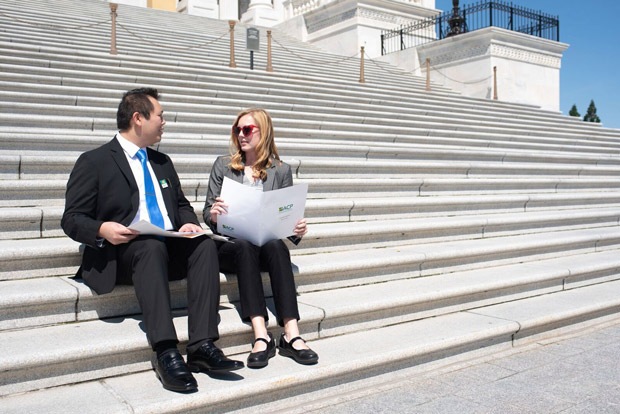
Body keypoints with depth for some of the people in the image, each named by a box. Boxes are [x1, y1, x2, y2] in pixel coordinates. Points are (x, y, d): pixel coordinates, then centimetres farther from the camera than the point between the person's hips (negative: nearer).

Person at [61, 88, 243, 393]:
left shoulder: (162, 162, 24)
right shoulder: (93, 162, 4)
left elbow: (181, 204, 28)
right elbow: (72, 219, -1)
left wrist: (189, 223, 4)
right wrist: (103, 229, -23)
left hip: (170, 249, 5)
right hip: (119, 254, -5)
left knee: (205, 244, -26)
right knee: (152, 246, -38)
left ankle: (202, 346, -33)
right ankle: (165, 352, -44)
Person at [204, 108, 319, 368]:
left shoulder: (281, 171, 13)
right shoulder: (223, 166, 13)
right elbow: (207, 213, 10)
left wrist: (297, 230, -12)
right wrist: (213, 214, -15)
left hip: (269, 244, 1)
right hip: (230, 246, 0)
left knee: (276, 246, -34)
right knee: (244, 246, -35)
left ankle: (291, 335, -41)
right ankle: (261, 336, -42)